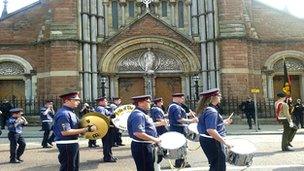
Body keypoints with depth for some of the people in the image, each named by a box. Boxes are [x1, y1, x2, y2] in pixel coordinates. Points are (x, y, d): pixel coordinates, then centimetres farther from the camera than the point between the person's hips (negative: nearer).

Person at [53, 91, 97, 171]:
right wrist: (86, 129, -27)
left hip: (73, 143, 10)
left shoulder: (70, 112, 11)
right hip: (66, 145, -10)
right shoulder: (63, 114, -20)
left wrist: (87, 127, 6)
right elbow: (65, 132, -29)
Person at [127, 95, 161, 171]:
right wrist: (154, 139, -24)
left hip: (147, 146, 11)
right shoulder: (138, 115, -20)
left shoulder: (142, 114, 14)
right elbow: (138, 133, -31)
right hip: (141, 147, -11)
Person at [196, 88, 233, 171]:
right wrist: (225, 142, -25)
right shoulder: (212, 111, -21)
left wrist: (224, 122, 20)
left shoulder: (205, 109, 10)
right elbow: (211, 130, -30)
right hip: (212, 142, -10)